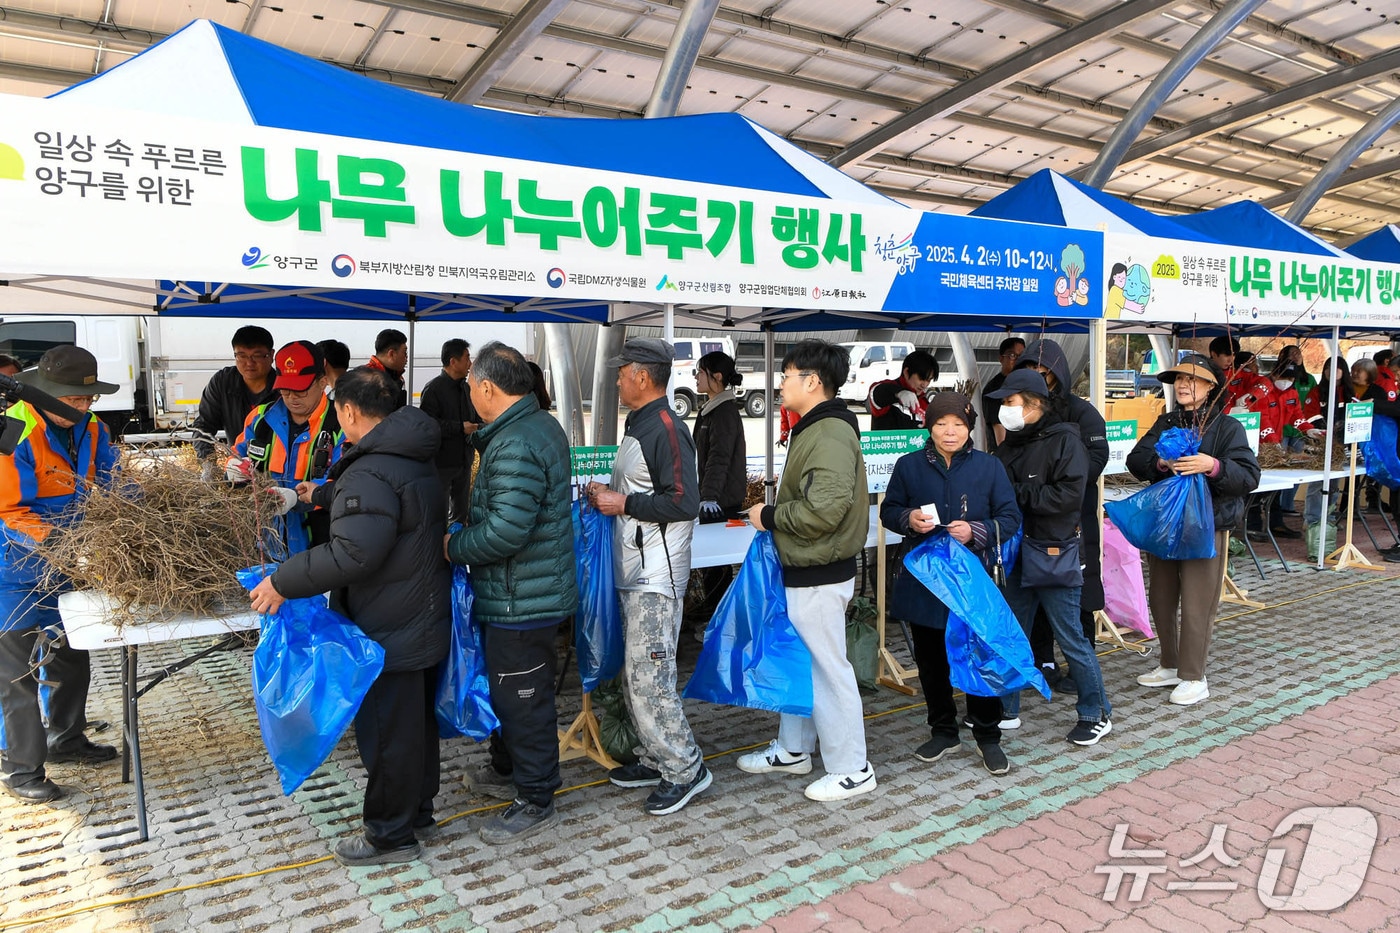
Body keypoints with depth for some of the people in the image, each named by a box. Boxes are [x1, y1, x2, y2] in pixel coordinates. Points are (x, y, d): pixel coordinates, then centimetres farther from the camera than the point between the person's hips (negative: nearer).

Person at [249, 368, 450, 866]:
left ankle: (391, 834, 19)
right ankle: (418, 810, 37)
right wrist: (319, 494, 30)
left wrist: (284, 582, -22)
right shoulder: (417, 459, 8)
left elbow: (353, 553, -33)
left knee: (387, 730, 5)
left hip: (390, 633, -10)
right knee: (418, 718, 21)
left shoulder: (371, 474, -24)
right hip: (426, 620, 10)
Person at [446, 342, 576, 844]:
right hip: (530, 591, 11)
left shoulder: (515, 446, -26)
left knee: (523, 697, 3)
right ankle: (508, 762, 46)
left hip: (521, 599, -11)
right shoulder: (542, 425, 9)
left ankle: (536, 801, 17)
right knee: (505, 684, 26)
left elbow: (505, 531, -30)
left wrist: (453, 547, -14)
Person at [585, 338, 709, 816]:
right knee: (635, 675, 16)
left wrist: (624, 503, -19)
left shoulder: (666, 429, -16)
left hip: (657, 579, -11)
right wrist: (610, 493, 11)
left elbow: (684, 502, -24)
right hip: (634, 575, 11)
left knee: (648, 678, -7)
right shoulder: (638, 426, 16)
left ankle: (685, 769, 6)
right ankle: (655, 759, 28)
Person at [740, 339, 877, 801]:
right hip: (803, 571, 11)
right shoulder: (815, 429, 13)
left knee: (827, 667, 1)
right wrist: (774, 512, 7)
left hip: (819, 576, -11)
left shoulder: (830, 434, -21)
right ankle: (793, 749, 37)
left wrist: (770, 516, -18)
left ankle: (851, 769, 16)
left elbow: (825, 508, -31)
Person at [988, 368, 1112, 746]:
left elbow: (1069, 495, -23)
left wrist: (1019, 492, -18)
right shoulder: (1012, 443, 10)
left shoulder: (1064, 439, -12)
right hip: (1019, 548, 8)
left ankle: (1096, 714, 17)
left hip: (1053, 552, -7)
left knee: (1070, 637, 1)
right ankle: (1006, 708, 28)